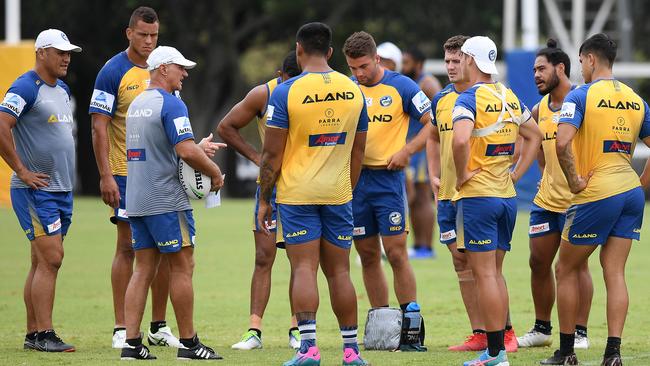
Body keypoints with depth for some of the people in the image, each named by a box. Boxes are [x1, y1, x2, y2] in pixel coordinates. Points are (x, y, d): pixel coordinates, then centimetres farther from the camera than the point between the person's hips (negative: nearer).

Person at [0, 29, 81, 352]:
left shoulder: (62, 90, 16)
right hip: (36, 191, -9)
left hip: (62, 189, 9)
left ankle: (33, 334, 13)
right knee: (50, 259, -13)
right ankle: (44, 334, -13)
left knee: (42, 262, 10)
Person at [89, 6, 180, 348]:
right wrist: (106, 176, -16)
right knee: (127, 248, -4)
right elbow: (99, 127, -9)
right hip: (126, 174, -5)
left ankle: (159, 327, 13)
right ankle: (121, 329, 0)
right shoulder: (113, 72, -6)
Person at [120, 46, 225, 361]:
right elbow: (187, 151, -21)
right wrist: (214, 172, -6)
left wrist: (199, 150, 24)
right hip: (166, 201, -8)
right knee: (182, 267, 0)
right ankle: (188, 343, 3)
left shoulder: (136, 104, 16)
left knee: (144, 269, 7)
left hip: (136, 201, 8)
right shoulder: (170, 104, -12)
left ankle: (131, 343, 1)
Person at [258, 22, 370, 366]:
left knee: (304, 269, -4)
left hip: (296, 194, -4)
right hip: (338, 194, 4)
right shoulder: (353, 90, 4)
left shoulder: (286, 92, -9)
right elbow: (357, 151, 11)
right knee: (339, 271, 10)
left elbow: (272, 153, -8)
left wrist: (264, 200, 1)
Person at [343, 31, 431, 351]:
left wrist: (406, 150, -13)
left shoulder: (400, 86, -5)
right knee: (368, 255, 8)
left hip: (387, 178, -4)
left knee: (396, 253, -9)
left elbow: (433, 123, -2)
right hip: (354, 180, 4)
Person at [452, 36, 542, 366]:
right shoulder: (509, 96, 11)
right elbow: (534, 135, 21)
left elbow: (460, 140, -31)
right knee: (495, 273, 14)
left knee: (485, 274, -5)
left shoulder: (470, 97, -13)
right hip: (506, 195, 7)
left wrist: (461, 174, -15)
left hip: (477, 195, -7)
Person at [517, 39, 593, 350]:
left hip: (576, 199, -7)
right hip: (546, 197, 7)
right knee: (538, 262, 9)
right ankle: (541, 329, 21)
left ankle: (580, 333, 4)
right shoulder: (540, 109, 10)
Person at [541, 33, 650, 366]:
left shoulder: (581, 95, -8)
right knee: (614, 273, 6)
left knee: (566, 269, 8)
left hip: (596, 195, -6)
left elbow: (562, 143, -22)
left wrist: (574, 179, -11)